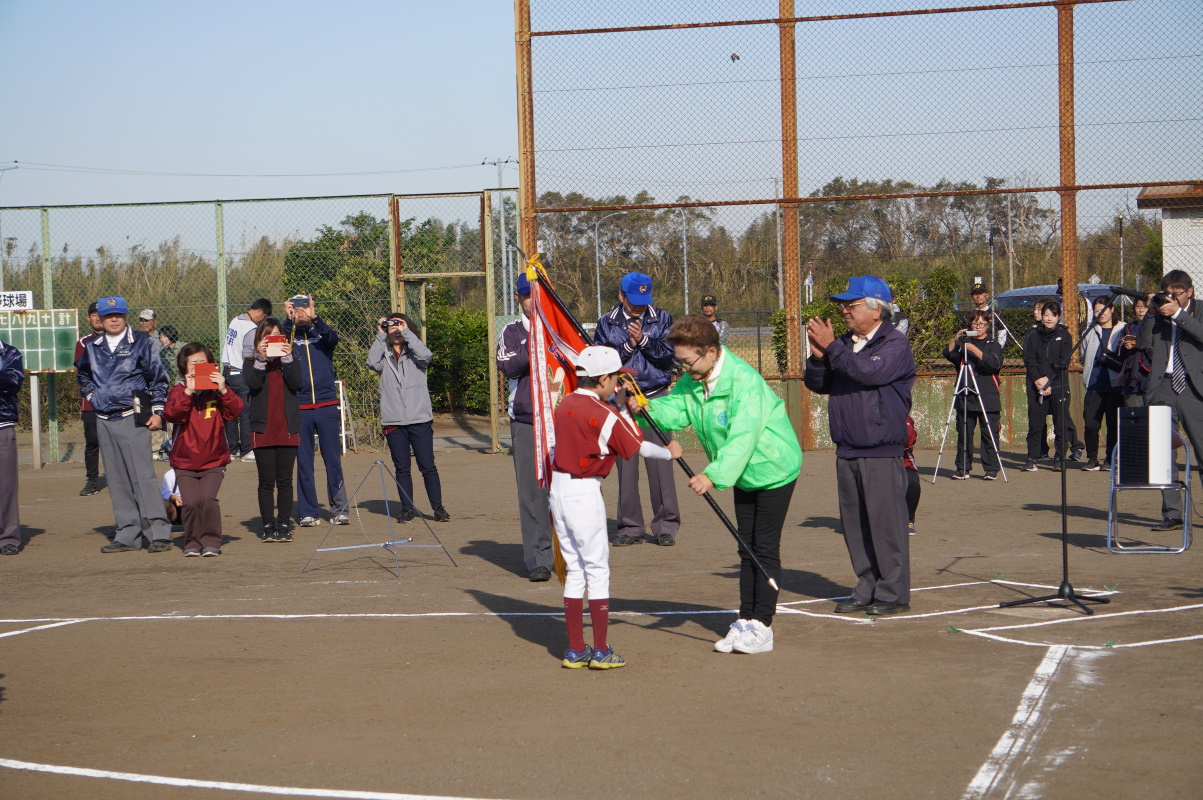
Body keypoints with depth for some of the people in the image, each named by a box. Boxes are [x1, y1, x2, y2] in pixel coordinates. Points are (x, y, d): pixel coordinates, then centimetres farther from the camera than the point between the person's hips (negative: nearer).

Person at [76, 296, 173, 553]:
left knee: (143, 476, -11)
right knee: (117, 480, 6)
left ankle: (159, 532, -10)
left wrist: (157, 411, -4)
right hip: (104, 420, 5)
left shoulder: (141, 342, 1)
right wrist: (91, 395, 18)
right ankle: (128, 535, 11)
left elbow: (158, 378, 2)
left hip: (132, 418, -5)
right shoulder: (92, 346, 12)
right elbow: (82, 373, 32)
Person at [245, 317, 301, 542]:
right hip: (262, 428, -1)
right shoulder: (251, 362, 8)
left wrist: (287, 358, -14)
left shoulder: (290, 360, 11)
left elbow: (296, 384, -8)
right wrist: (261, 358, -18)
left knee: (285, 480, 3)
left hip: (288, 428, 1)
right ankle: (268, 525, 6)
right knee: (266, 481, 0)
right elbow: (253, 384, -13)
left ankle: (284, 524, 7)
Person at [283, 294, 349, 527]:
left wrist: (315, 318, -32)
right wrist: (289, 320, -29)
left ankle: (339, 510, 7)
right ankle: (308, 513, 8)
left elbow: (333, 338, -15)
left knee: (333, 460, 1)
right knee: (303, 462, 3)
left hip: (326, 406, 0)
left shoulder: (321, 334, 7)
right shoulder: (289, 335, 7)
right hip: (299, 408, 0)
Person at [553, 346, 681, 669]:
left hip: (559, 490, 7)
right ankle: (600, 651, 4)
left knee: (575, 569, 13)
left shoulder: (564, 406, 8)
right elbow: (638, 448, -4)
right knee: (597, 569, 2)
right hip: (584, 494, -7)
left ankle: (575, 650, 15)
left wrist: (623, 410, 19)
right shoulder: (604, 414, -13)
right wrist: (668, 452, 12)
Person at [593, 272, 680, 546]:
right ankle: (630, 527, 10)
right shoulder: (607, 323, 8)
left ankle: (666, 526, 2)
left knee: (660, 462, -5)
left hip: (656, 398, -1)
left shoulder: (661, 319, 7)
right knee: (625, 464, 1)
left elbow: (667, 355, -3)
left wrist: (643, 340, -15)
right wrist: (628, 345, -13)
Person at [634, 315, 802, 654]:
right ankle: (745, 620, 13)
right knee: (747, 549, 10)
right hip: (742, 474, 8)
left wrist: (713, 475, -44)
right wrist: (643, 407, -32)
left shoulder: (744, 380, -29)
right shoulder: (692, 381, -2)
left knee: (765, 549, -6)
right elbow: (671, 411, -12)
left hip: (773, 468, -8)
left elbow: (743, 436, -36)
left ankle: (761, 626, -3)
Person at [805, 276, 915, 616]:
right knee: (854, 524, 9)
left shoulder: (895, 345, -5)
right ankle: (867, 589, 17)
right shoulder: (845, 344, 17)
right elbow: (817, 384, 15)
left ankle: (893, 592, 0)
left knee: (886, 521, -6)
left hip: (881, 451, -7)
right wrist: (818, 356, -4)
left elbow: (871, 372, -23)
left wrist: (831, 347, -20)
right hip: (847, 450, 7)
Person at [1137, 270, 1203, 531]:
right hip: (1163, 387, 3)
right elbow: (1143, 343, 2)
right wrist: (1151, 314, -8)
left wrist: (1178, 314, -16)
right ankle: (1171, 514, 5)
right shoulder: (1159, 312, 11)